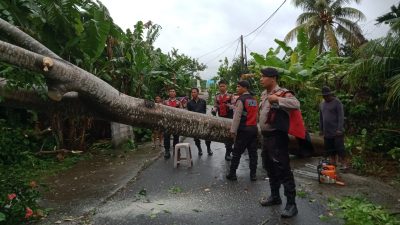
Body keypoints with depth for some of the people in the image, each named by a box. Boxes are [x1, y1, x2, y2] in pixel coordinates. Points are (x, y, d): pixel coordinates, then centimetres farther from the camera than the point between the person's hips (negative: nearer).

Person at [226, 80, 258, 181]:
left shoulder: (241, 99, -10)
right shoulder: (254, 99, 13)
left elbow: (237, 117, -14)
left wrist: (233, 131, -12)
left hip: (243, 129, -7)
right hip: (254, 128, 7)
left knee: (237, 153, 1)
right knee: (253, 153, 9)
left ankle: (232, 174, 8)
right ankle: (253, 175, 14)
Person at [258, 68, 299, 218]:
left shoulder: (283, 93, -15)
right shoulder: (264, 94, 12)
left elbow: (296, 104, -34)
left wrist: (277, 99, -35)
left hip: (277, 137, -9)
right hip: (266, 136, 9)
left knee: (283, 170, -5)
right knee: (269, 168, 19)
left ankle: (291, 204, 6)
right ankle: (275, 196, 35)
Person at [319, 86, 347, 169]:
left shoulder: (337, 102, -6)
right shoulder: (322, 104, 14)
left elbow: (341, 116, -12)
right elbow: (321, 118, 19)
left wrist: (339, 129, -18)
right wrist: (321, 129, 17)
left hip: (337, 132, -6)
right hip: (327, 132, 6)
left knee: (340, 148, -5)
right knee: (329, 149, 9)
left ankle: (344, 164, 3)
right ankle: (333, 164, 19)